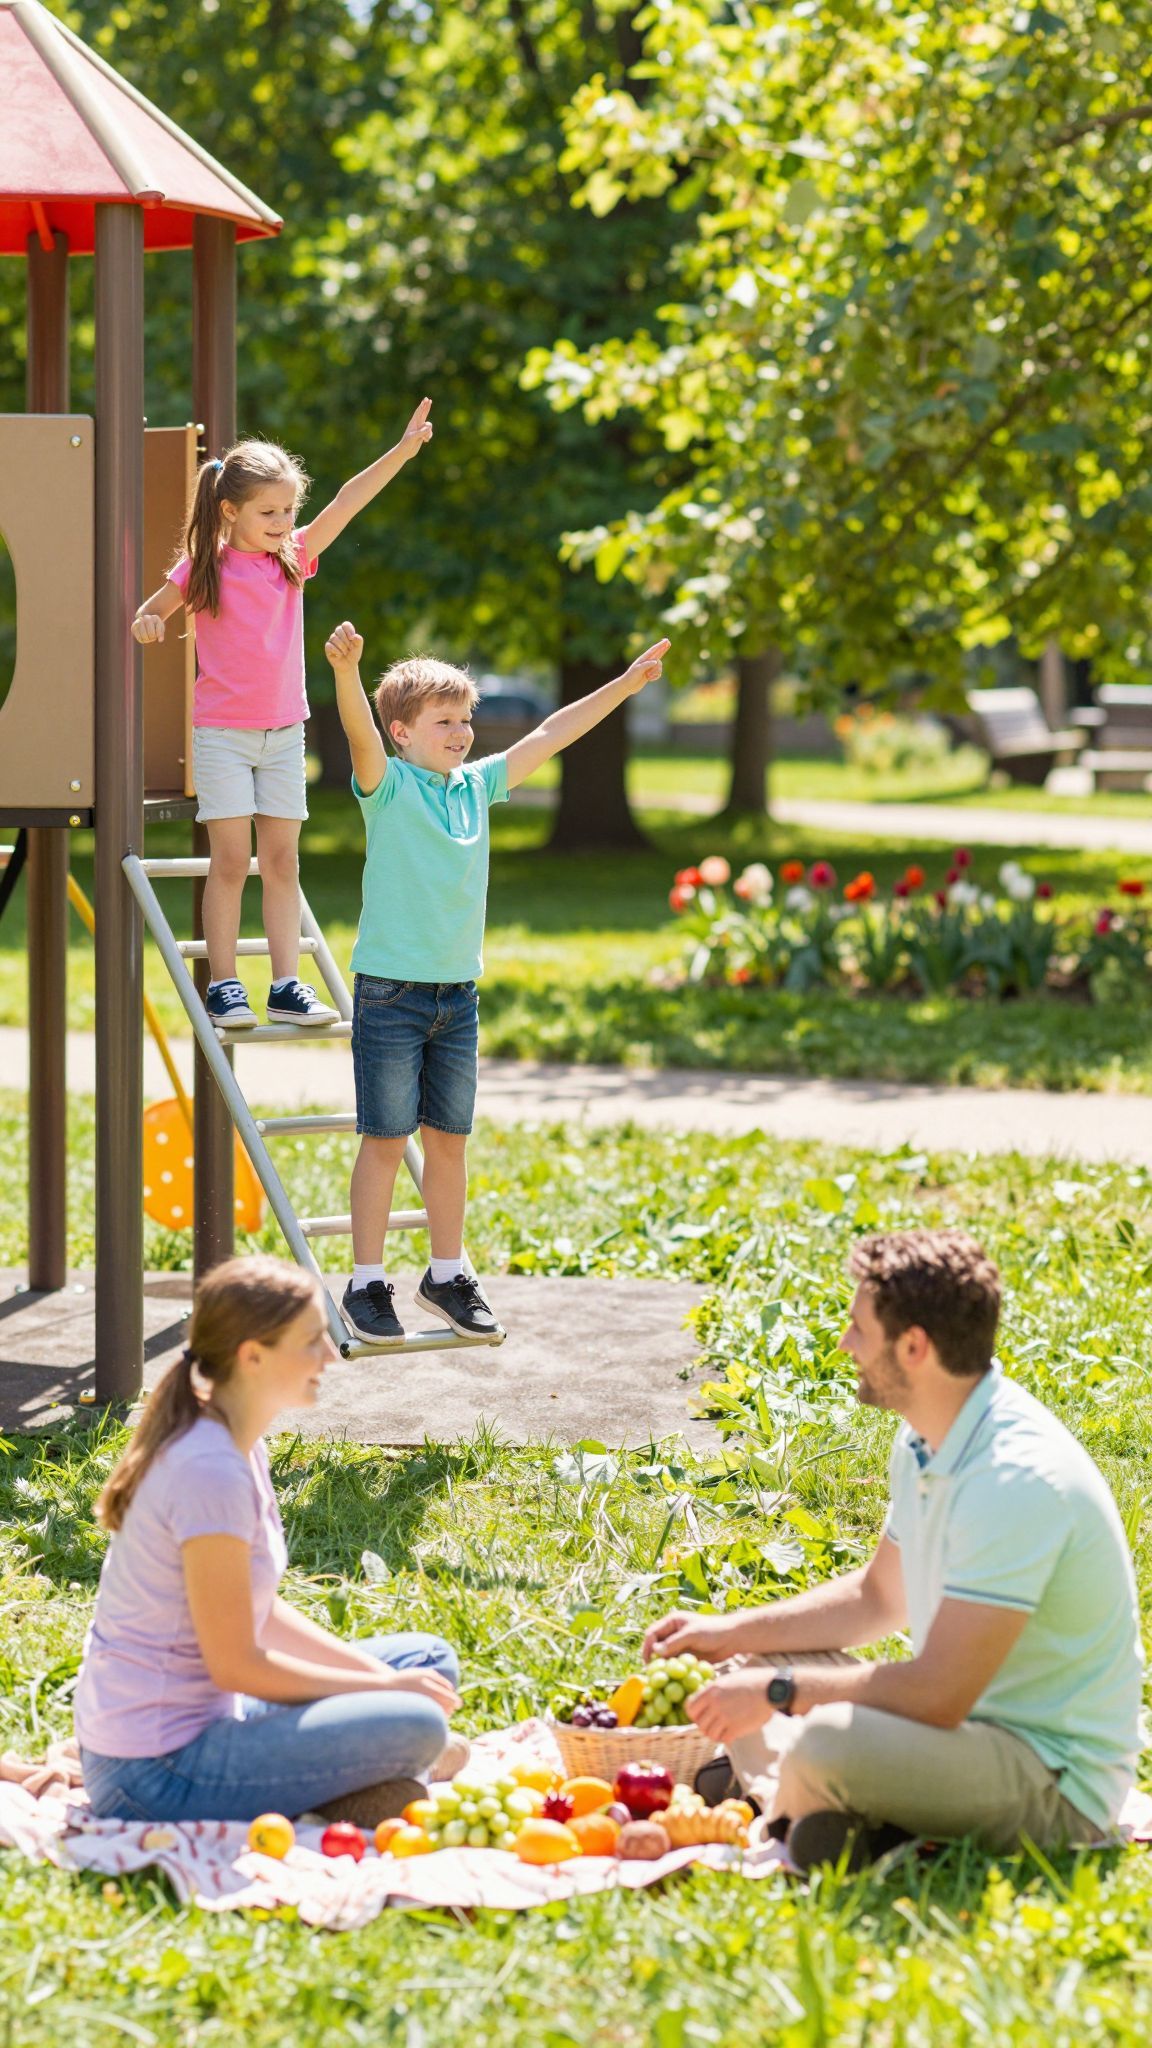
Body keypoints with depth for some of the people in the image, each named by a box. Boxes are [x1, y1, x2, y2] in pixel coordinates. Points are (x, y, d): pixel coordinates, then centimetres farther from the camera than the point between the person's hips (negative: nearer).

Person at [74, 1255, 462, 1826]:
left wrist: (379, 1675, 3)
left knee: (430, 1660, 13)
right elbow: (235, 1665, -20)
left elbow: (260, 1615, 14)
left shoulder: (237, 1448, 8)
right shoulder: (211, 1473, -23)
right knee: (415, 1725, -23)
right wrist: (384, 1687, -9)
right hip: (154, 1773, -10)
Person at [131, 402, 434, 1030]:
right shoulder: (204, 569, -4)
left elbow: (348, 502, -2)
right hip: (221, 734, -4)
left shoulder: (293, 558, 5)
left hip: (284, 731, 4)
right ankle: (221, 984, 3)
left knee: (282, 861, 3)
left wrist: (403, 450, -9)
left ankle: (285, 986, 5)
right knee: (231, 861, -4)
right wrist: (144, 623, -17)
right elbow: (152, 612, 7)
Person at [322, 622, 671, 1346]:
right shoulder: (388, 785, -7)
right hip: (391, 991, -6)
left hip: (458, 993, 6)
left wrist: (626, 684, 15)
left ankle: (448, 1275, 22)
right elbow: (361, 735, -27)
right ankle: (368, 1283, 6)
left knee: (449, 1138, 11)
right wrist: (346, 670, -46)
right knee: (386, 1139, -2)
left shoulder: (477, 785, 9)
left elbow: (548, 736, 15)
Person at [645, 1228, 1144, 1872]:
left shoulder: (1016, 1477, -27)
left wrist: (780, 1691, -17)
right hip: (974, 1720, 10)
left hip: (1059, 1790, -10)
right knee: (747, 1669, 14)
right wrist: (730, 1632, 12)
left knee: (825, 1742, -34)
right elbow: (878, 1598, 21)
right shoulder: (928, 1444, 5)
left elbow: (937, 1694, -28)